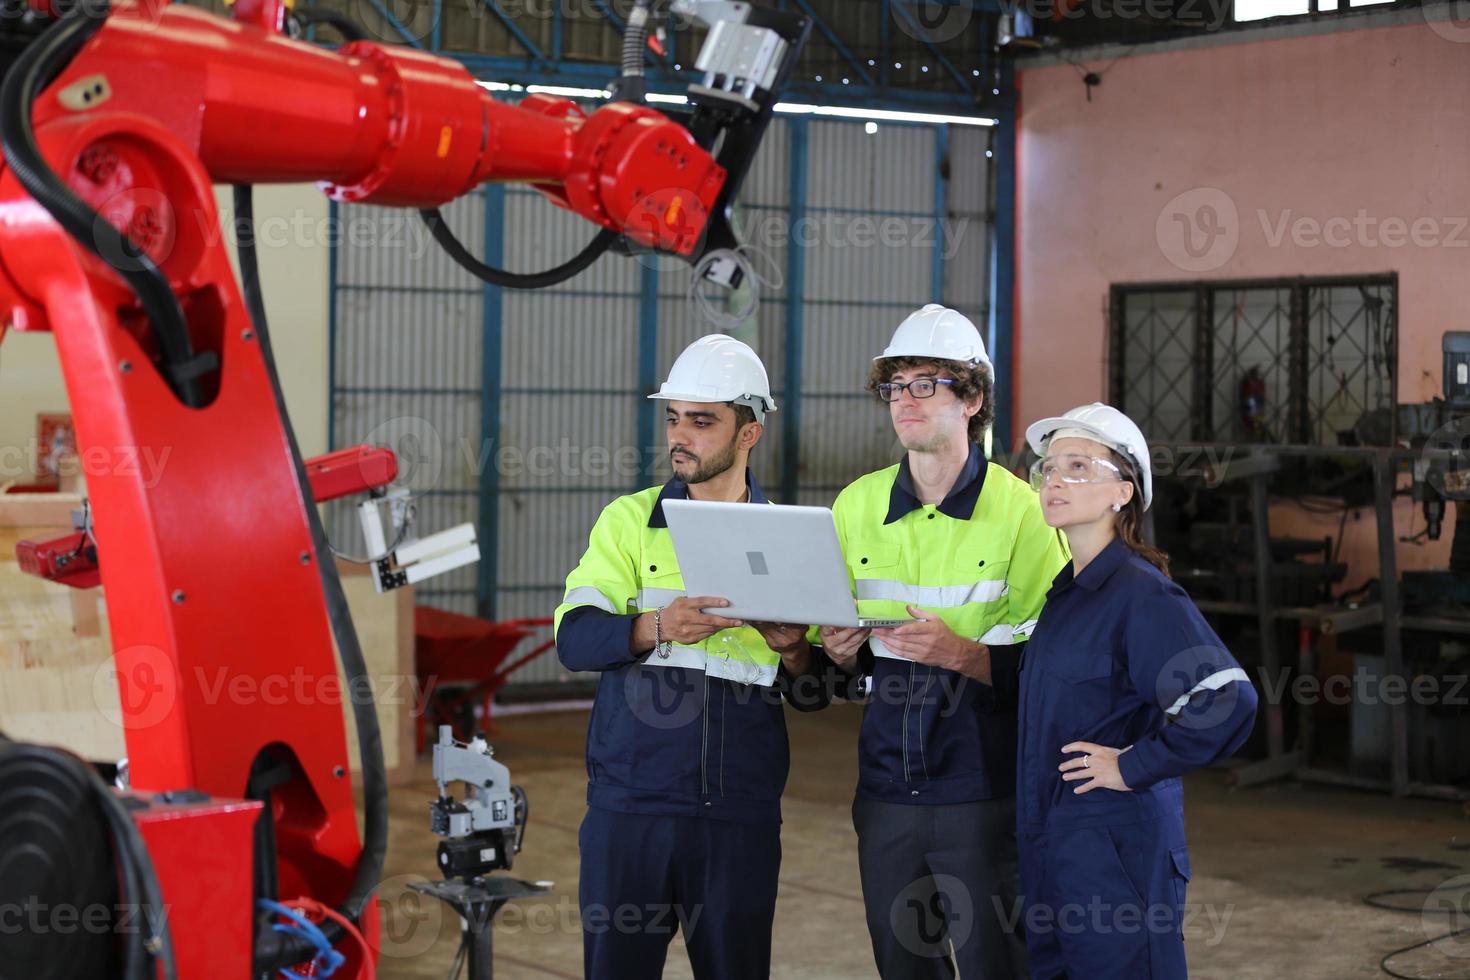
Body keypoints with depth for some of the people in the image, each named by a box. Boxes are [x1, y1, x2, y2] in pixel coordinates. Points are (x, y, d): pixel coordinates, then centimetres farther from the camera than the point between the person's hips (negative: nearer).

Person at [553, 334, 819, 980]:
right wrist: (656, 627, -24)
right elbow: (573, 637, -6)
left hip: (742, 811, 1)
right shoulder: (628, 521, 6)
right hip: (630, 802, 0)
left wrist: (793, 650, -12)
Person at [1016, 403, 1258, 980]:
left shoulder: (1140, 592, -16)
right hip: (1053, 846, 9)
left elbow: (1227, 699, -27)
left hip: (1117, 846, -9)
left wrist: (1135, 766, -20)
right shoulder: (1067, 591, 11)